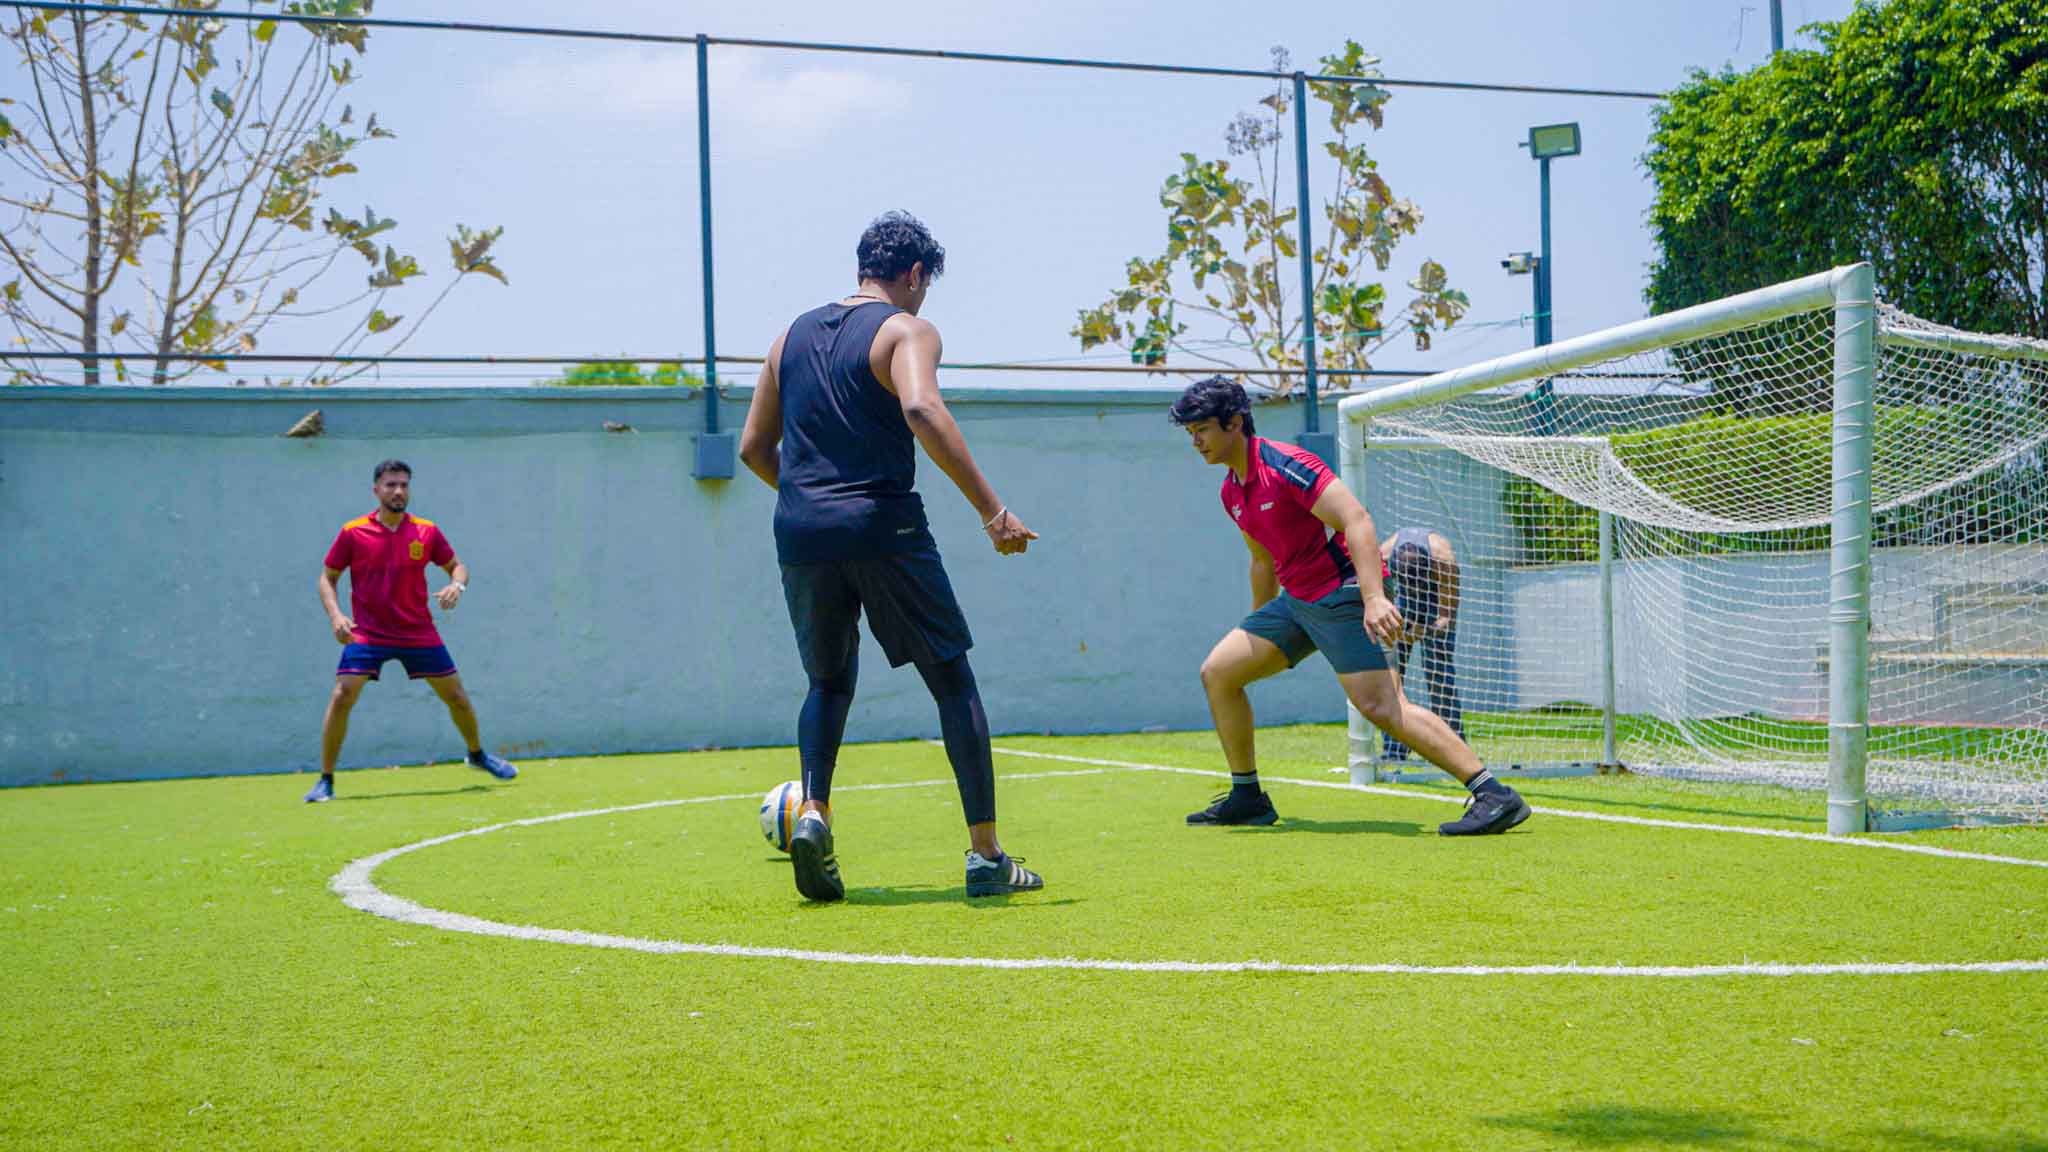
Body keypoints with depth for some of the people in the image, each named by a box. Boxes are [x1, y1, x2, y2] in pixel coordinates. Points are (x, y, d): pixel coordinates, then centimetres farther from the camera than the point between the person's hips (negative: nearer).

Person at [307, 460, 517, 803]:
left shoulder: (427, 531, -2)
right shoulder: (352, 533, -6)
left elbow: (456, 565, 10)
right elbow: (328, 578, 3)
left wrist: (457, 585, -14)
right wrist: (335, 615, -14)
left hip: (419, 634, 2)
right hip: (367, 634, -2)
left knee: (456, 696, 7)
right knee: (342, 698, -16)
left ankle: (478, 755, 35)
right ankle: (325, 781, -3)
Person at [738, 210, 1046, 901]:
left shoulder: (794, 336, 17)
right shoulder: (906, 330, -1)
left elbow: (754, 447, 18)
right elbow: (921, 410, -22)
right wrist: (991, 510, -24)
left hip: (801, 533, 5)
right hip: (883, 530, -5)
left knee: (829, 683, 23)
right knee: (953, 682, 6)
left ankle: (813, 812, -2)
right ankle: (986, 857, 4)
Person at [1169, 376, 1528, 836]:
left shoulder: (1285, 465, -17)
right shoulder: (1231, 491, 12)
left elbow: (1356, 518, -25)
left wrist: (1374, 597, -35)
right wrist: (1258, 625, 34)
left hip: (1341, 593, -9)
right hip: (1296, 600, 9)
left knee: (1381, 705, -21)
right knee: (1217, 672, 8)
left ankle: (1495, 795, -21)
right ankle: (1247, 797, 19)